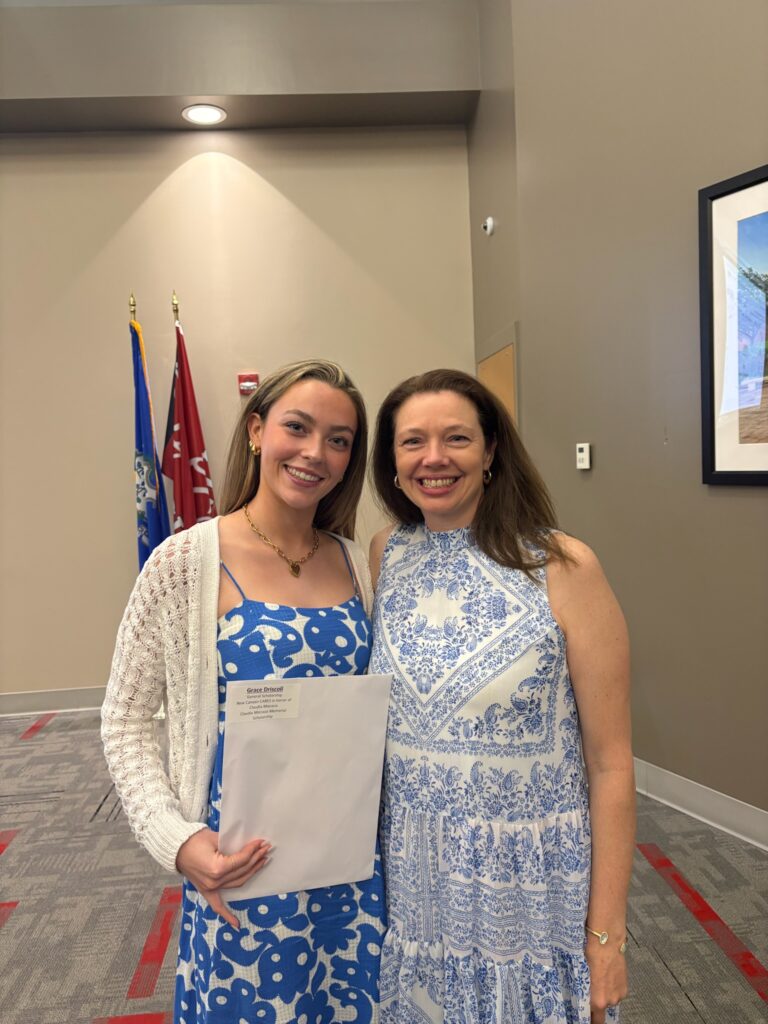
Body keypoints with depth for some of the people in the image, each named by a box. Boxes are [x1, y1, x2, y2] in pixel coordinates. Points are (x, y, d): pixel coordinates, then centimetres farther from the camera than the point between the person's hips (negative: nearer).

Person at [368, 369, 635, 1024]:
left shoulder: (564, 567, -16)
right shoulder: (385, 556, -4)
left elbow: (610, 764, -12)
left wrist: (606, 935, -8)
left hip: (529, 883, -3)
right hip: (412, 879, 4)